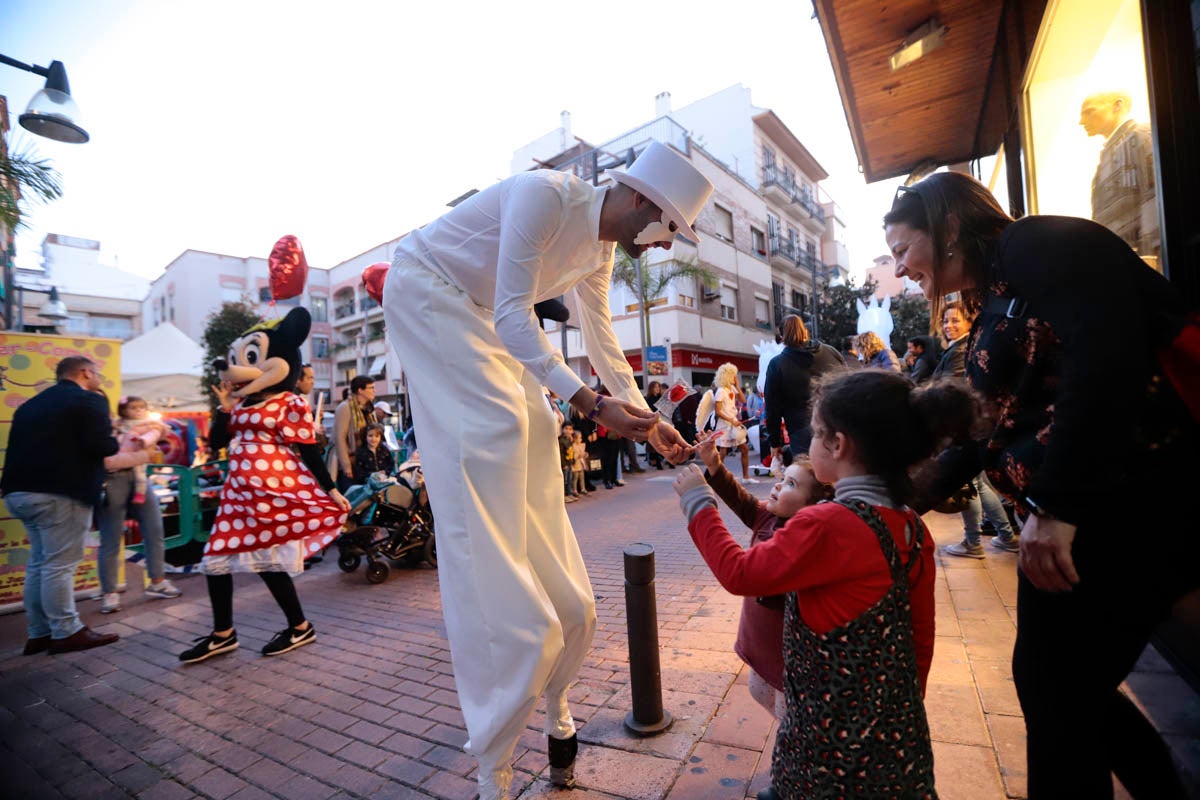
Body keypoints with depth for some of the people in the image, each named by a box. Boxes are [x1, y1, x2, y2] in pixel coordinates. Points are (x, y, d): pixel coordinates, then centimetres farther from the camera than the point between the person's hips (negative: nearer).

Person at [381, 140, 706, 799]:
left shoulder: (599, 252, 2)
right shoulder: (545, 196, -24)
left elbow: (602, 342, 7)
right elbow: (514, 317, -30)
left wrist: (651, 423, 4)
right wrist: (593, 406, -37)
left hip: (480, 316, 8)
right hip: (424, 291, -8)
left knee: (532, 439, 2)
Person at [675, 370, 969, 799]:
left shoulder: (826, 526, -29)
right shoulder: (912, 527, -4)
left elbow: (739, 574, -19)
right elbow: (921, 636, 5)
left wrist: (698, 502, -9)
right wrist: (906, 709, 19)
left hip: (836, 730, -7)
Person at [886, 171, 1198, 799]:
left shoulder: (1035, 243, -8)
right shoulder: (992, 309, 17)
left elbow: (1109, 348, -23)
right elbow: (990, 432, 18)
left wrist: (1055, 505, -24)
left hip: (1127, 504, -8)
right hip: (1076, 513, 9)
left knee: (1053, 692, 5)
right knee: (1067, 687, 18)